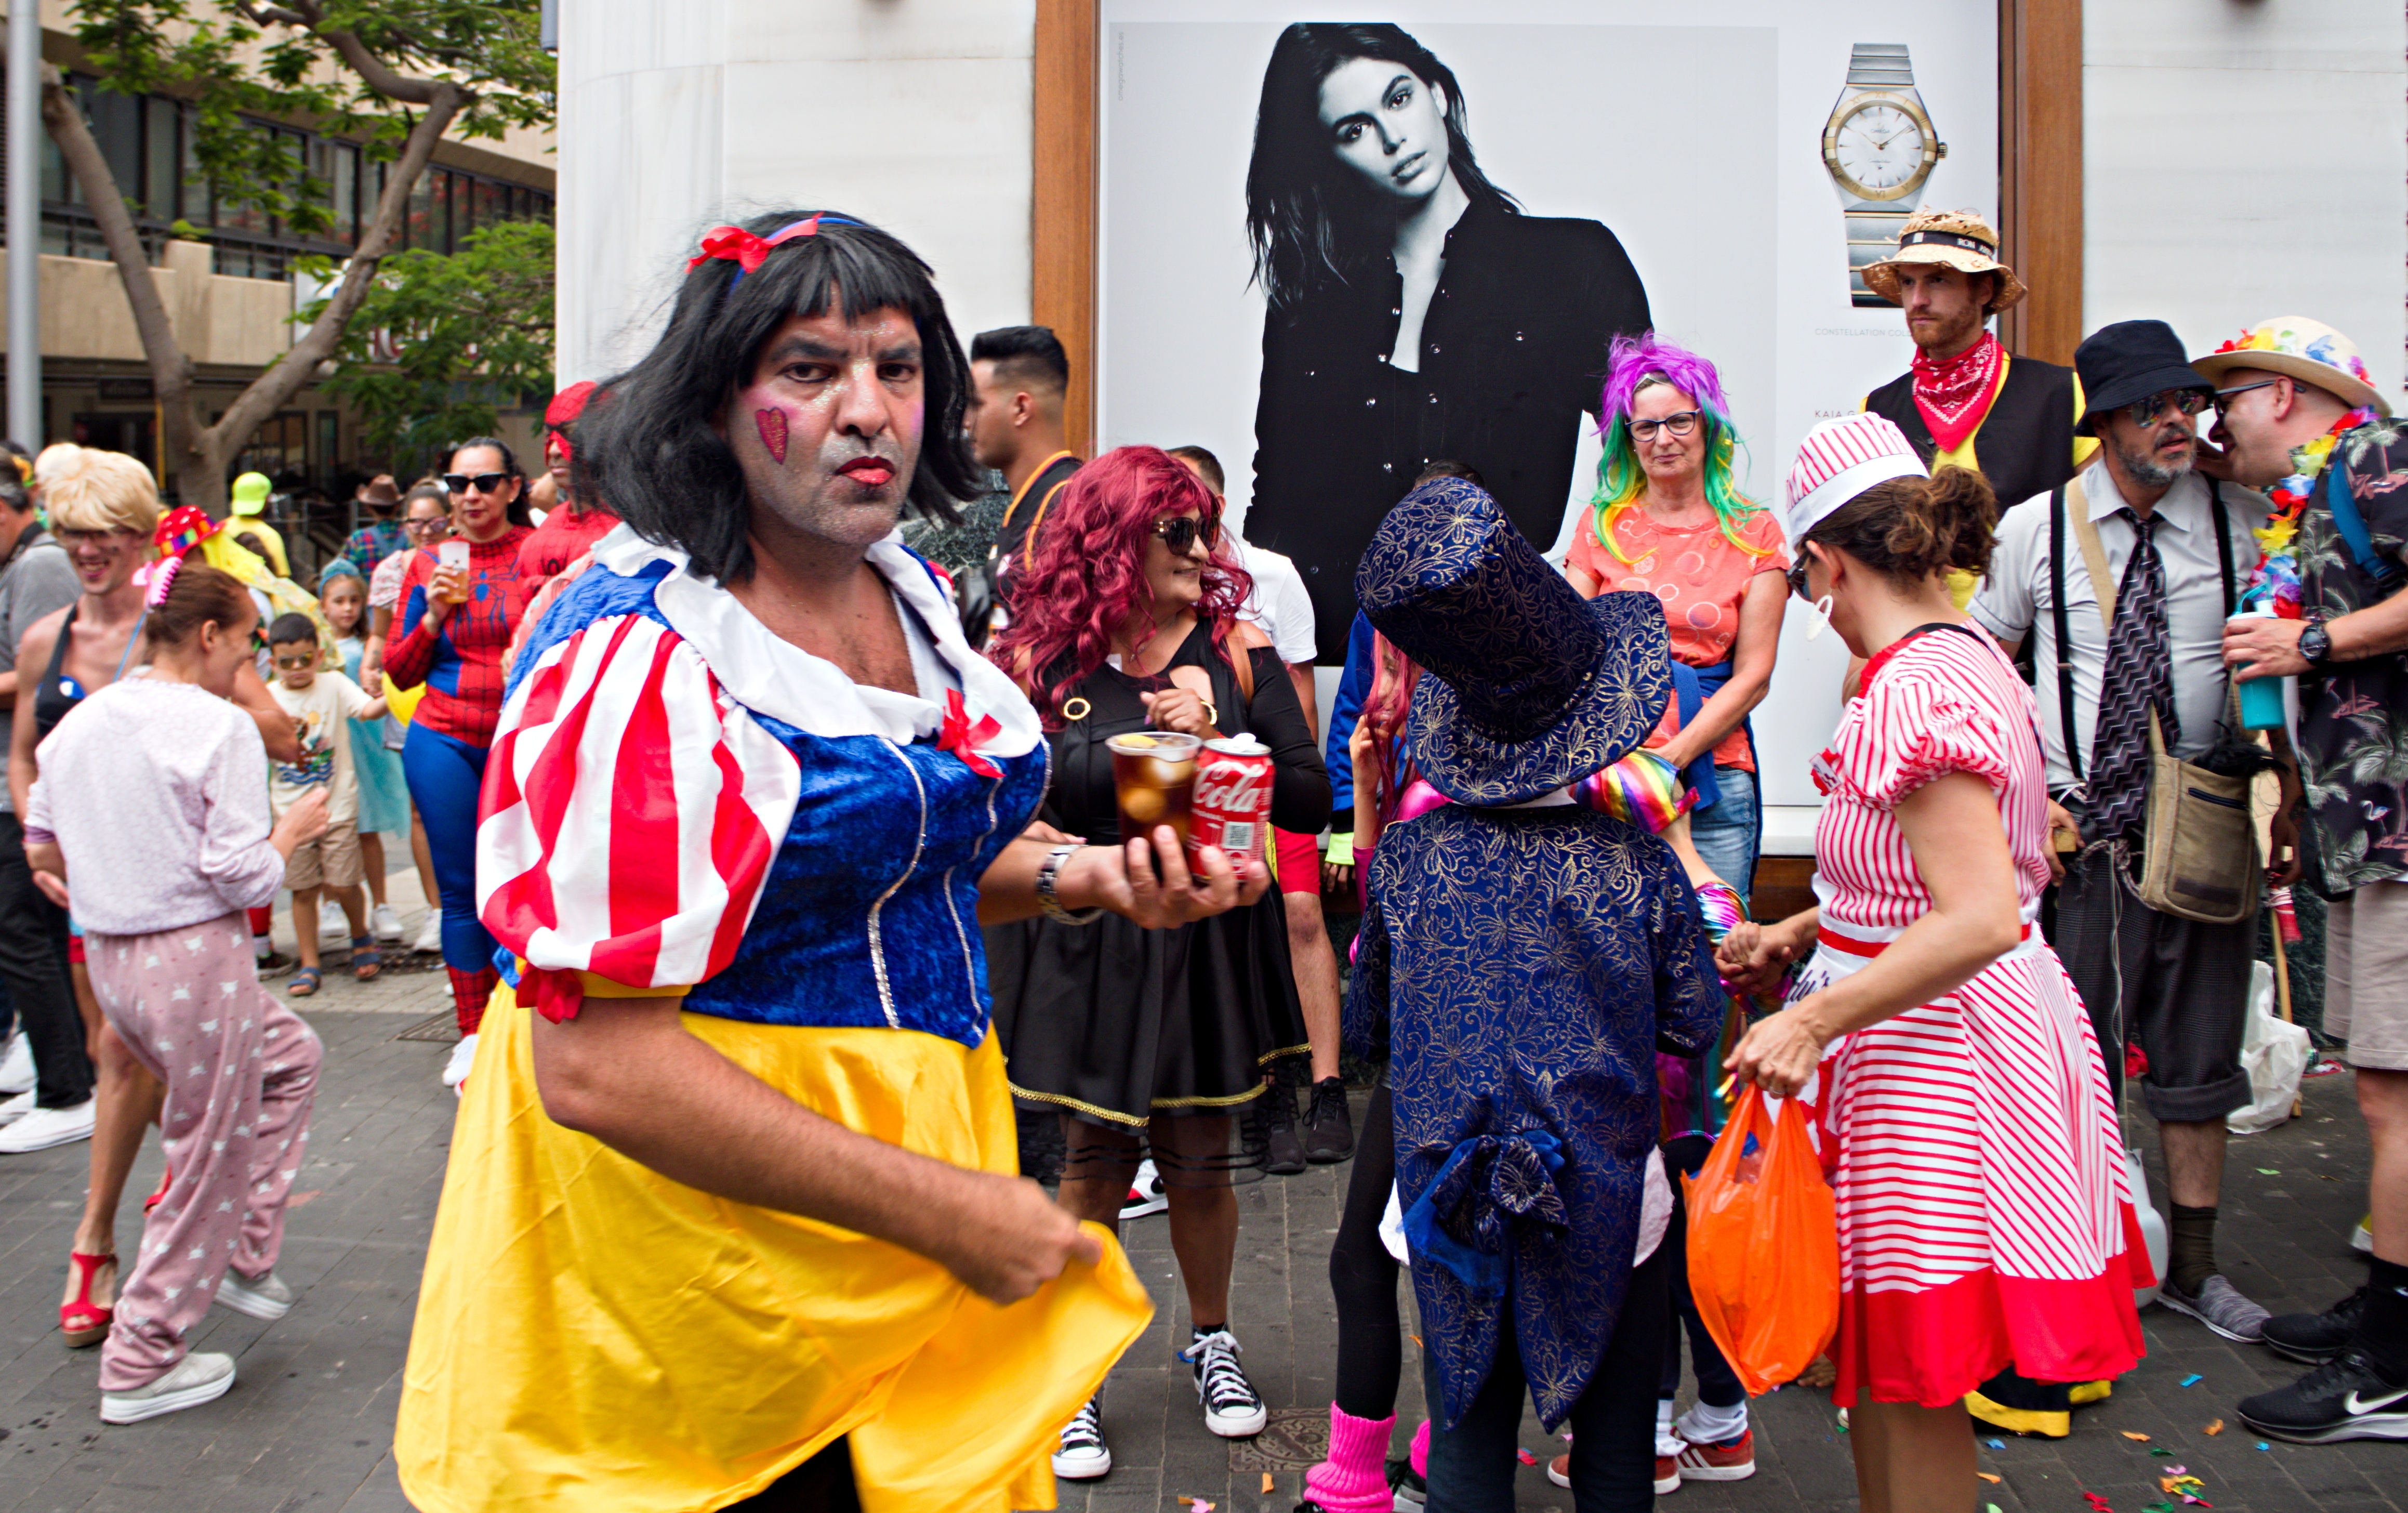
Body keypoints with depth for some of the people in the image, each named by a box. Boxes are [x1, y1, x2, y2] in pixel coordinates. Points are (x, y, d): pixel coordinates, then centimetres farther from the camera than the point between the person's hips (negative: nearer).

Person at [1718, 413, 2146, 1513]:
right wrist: (1796, 936, 16)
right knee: (1883, 1361, 20)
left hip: (1928, 1051, -10)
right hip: (1994, 1026, 10)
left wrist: (1816, 1019, -27)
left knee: (1909, 1388, 4)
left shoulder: (1910, 693, -22)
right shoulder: (1975, 658, 9)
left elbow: (1981, 919, -30)